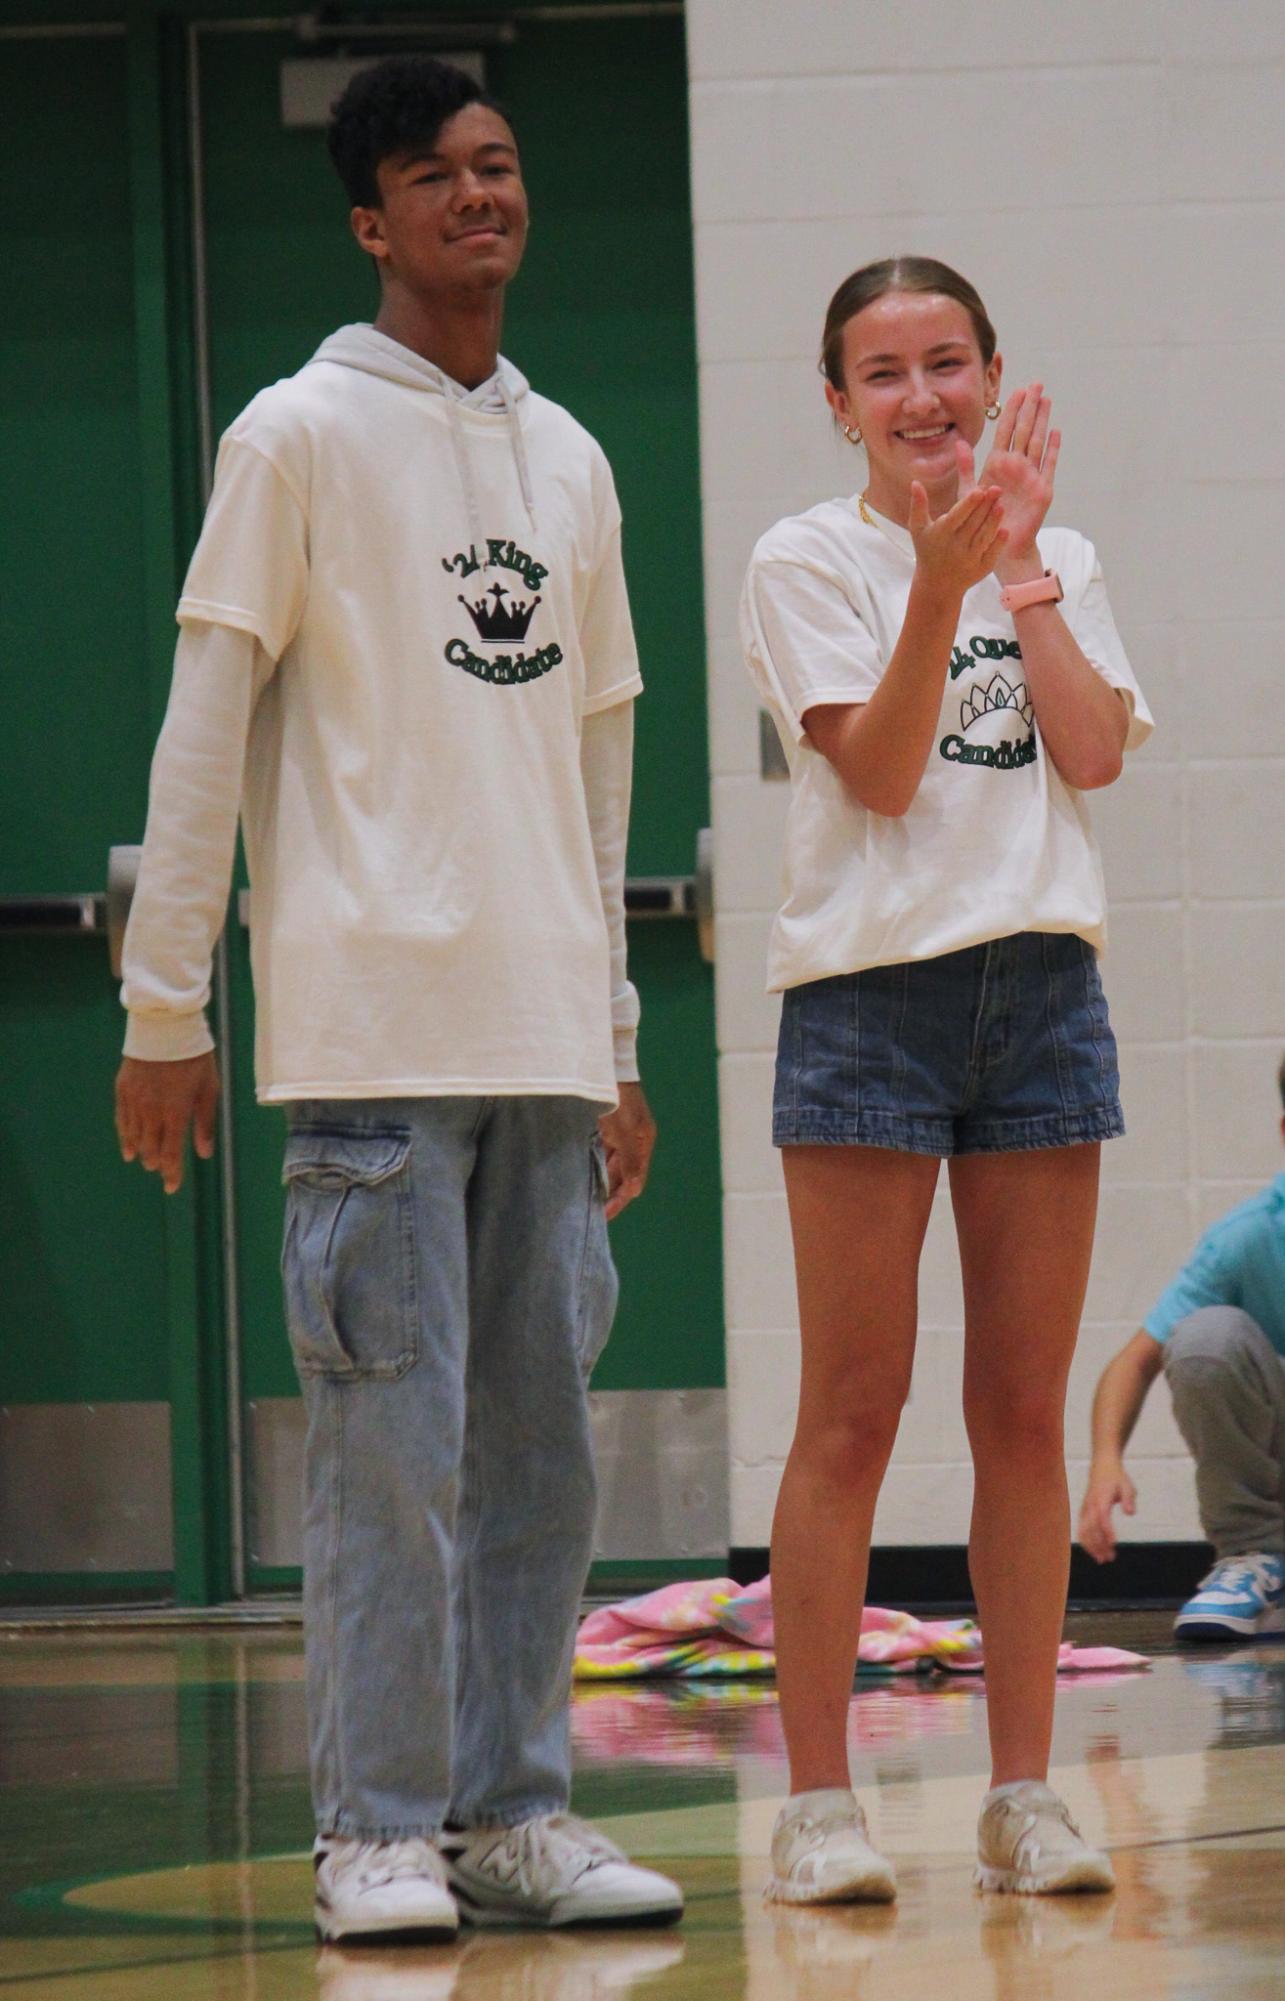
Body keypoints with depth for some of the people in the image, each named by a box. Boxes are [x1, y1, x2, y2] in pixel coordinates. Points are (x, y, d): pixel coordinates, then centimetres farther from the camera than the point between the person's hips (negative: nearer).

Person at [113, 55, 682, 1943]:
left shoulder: (571, 461, 17)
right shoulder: (300, 438, -1)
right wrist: (164, 1008, -7)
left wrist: (612, 1040, 18)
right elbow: (206, 728, -3)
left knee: (542, 1434, 6)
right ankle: (378, 1832, -1)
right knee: (392, 1441, -6)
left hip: (545, 1039, 6)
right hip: (371, 1025, -6)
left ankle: (515, 1807, 12)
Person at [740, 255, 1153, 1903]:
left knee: (1025, 1411, 4)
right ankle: (818, 1800, -2)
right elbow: (880, 770, -10)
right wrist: (942, 578, -19)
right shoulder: (804, 561, 1)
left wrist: (1019, 562, -5)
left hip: (1042, 990, 4)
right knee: (852, 1415, -5)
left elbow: (1093, 752, -3)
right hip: (870, 992, -4)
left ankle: (1022, 1793, 8)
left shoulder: (1058, 563, 13)